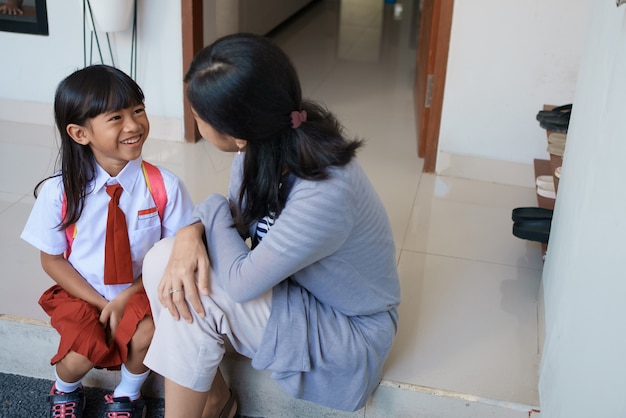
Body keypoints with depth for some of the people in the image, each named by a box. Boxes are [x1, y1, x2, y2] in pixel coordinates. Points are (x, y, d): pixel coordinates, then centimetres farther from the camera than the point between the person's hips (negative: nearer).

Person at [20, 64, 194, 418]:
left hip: (139, 292, 0)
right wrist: (102, 304, -13)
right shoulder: (59, 191, -15)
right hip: (81, 294, 0)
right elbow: (52, 259, -4)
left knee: (148, 335, -28)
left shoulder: (163, 186, -16)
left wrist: (127, 297, -17)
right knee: (82, 354, -24)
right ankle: (66, 390, 16)